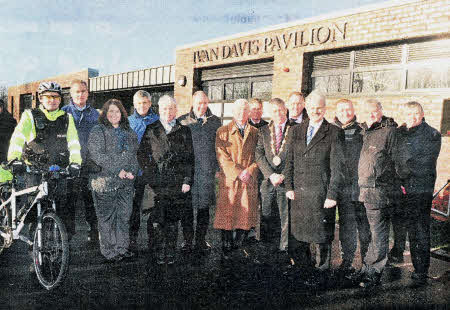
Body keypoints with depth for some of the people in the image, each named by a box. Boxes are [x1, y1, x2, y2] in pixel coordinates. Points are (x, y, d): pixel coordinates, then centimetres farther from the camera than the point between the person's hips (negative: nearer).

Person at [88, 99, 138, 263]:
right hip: (105, 181, -5)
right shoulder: (98, 131, -2)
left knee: (124, 215, 10)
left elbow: (134, 154, 15)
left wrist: (132, 171, -3)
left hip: (126, 182, 5)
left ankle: (122, 248, 22)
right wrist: (117, 171, -17)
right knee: (107, 217, 2)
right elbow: (97, 155, -14)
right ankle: (109, 252, 12)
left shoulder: (129, 132, 16)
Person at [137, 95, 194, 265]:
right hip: (158, 183, 0)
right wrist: (150, 175, -2)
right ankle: (160, 254, 11)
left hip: (178, 183, 0)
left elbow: (189, 158, 6)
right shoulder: (151, 130, 9)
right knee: (158, 219, -2)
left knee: (173, 219, 4)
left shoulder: (184, 130, 10)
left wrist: (187, 180, -2)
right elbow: (142, 154, 8)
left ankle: (170, 253, 15)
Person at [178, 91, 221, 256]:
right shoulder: (182, 121, 6)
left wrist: (218, 167, 5)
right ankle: (187, 240, 17)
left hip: (207, 170, 1)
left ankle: (200, 240, 15)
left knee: (204, 207, 4)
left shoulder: (215, 121, 10)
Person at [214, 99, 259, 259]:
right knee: (226, 214, 1)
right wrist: (238, 173, -13)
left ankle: (239, 247, 18)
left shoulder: (255, 133, 13)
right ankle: (227, 248, 16)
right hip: (229, 180, -2)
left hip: (249, 180, 2)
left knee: (247, 214, 1)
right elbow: (222, 157, -4)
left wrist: (249, 171, -9)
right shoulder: (223, 131, 4)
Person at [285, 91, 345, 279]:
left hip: (321, 194, -4)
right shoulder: (297, 131, 12)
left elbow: (337, 167, -5)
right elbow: (290, 161, 12)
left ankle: (322, 271, 29)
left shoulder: (334, 133, -2)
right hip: (299, 193, 4)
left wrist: (332, 195, -11)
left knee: (323, 238, 8)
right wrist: (289, 186, 4)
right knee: (296, 241, 8)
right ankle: (308, 269, 31)